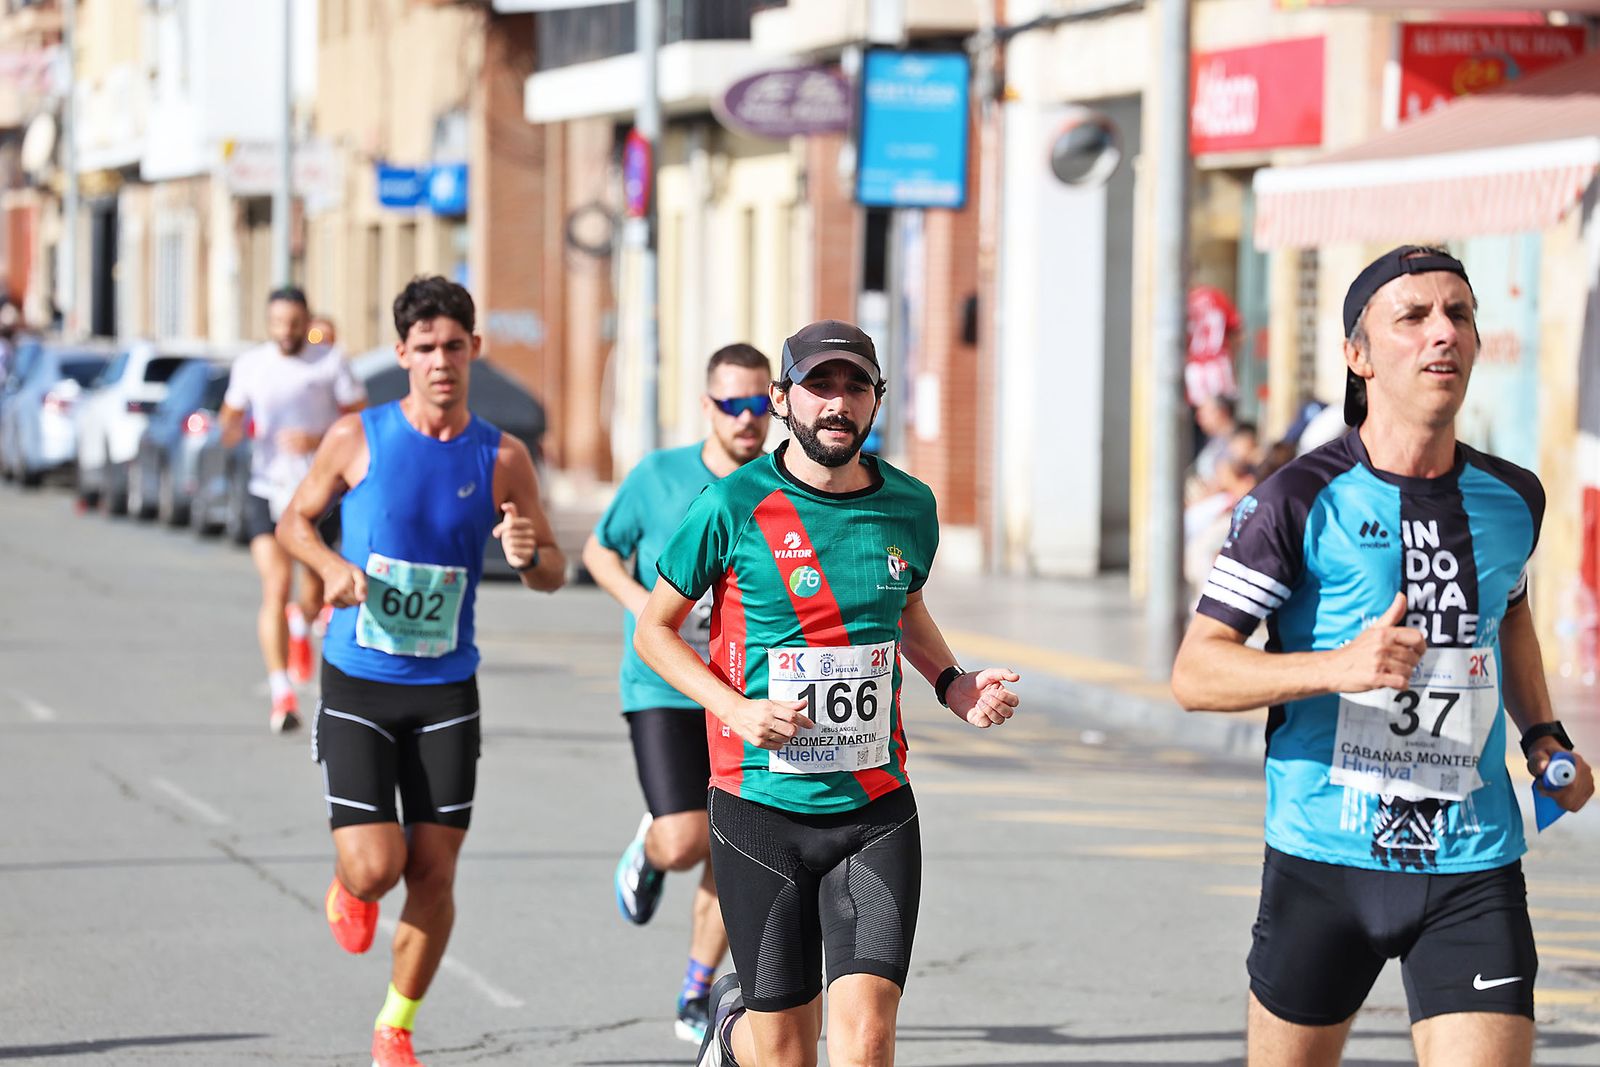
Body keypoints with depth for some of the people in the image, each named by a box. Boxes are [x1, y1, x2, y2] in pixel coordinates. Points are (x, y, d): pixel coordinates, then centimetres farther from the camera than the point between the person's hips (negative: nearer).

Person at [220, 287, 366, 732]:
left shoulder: (331, 362, -4)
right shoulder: (249, 365, 3)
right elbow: (230, 416, 13)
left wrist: (317, 441, -20)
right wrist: (230, 430, -11)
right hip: (268, 490, 0)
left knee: (312, 597, 10)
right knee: (276, 586, -16)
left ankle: (301, 623, 49)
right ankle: (282, 695, -17)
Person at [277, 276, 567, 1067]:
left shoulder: (501, 458, -1)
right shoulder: (358, 438, -5)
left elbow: (553, 572, 5)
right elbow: (295, 519, 8)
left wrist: (528, 555, -19)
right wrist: (332, 566, -13)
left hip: (446, 688, 2)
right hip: (357, 684, -2)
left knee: (434, 875, 2)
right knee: (374, 866, -12)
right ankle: (347, 887, 27)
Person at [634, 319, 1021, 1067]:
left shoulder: (909, 507, 4)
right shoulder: (732, 508, -7)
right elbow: (653, 629, 2)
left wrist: (953, 685, 7)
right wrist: (736, 709, -13)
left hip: (877, 810, 2)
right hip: (762, 808, -2)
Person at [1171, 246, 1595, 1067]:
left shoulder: (1513, 500, 6)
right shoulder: (1301, 502, -8)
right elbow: (1194, 674, -12)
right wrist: (1339, 667, -26)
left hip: (1474, 869, 3)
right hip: (1325, 859, -2)